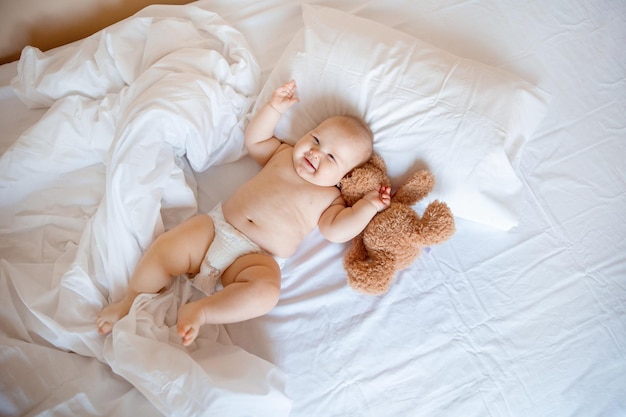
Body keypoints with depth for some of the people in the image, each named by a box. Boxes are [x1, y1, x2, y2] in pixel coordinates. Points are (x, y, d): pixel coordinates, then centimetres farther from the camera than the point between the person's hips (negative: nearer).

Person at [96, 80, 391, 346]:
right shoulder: (282, 154, 20)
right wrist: (275, 107, 16)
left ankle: (199, 312, -23)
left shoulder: (328, 197, 9)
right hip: (215, 226, 4)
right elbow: (254, 140, 24)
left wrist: (368, 205, -10)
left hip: (257, 257, -3)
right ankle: (131, 303, 6)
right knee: (164, 248, -14)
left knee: (265, 291, -35)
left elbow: (336, 230, -3)